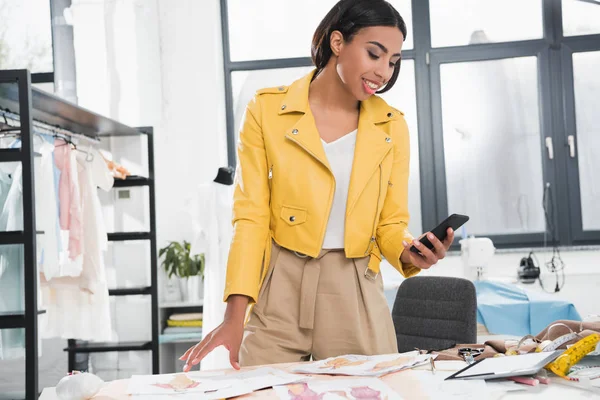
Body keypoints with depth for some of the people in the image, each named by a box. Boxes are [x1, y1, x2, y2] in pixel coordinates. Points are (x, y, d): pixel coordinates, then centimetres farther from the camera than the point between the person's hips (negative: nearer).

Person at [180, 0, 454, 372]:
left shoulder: (391, 126, 4)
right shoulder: (267, 110, -3)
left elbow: (391, 223, 8)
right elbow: (251, 218, -5)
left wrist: (409, 253, -16)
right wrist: (235, 318, -14)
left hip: (357, 297, 2)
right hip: (279, 292, -2)